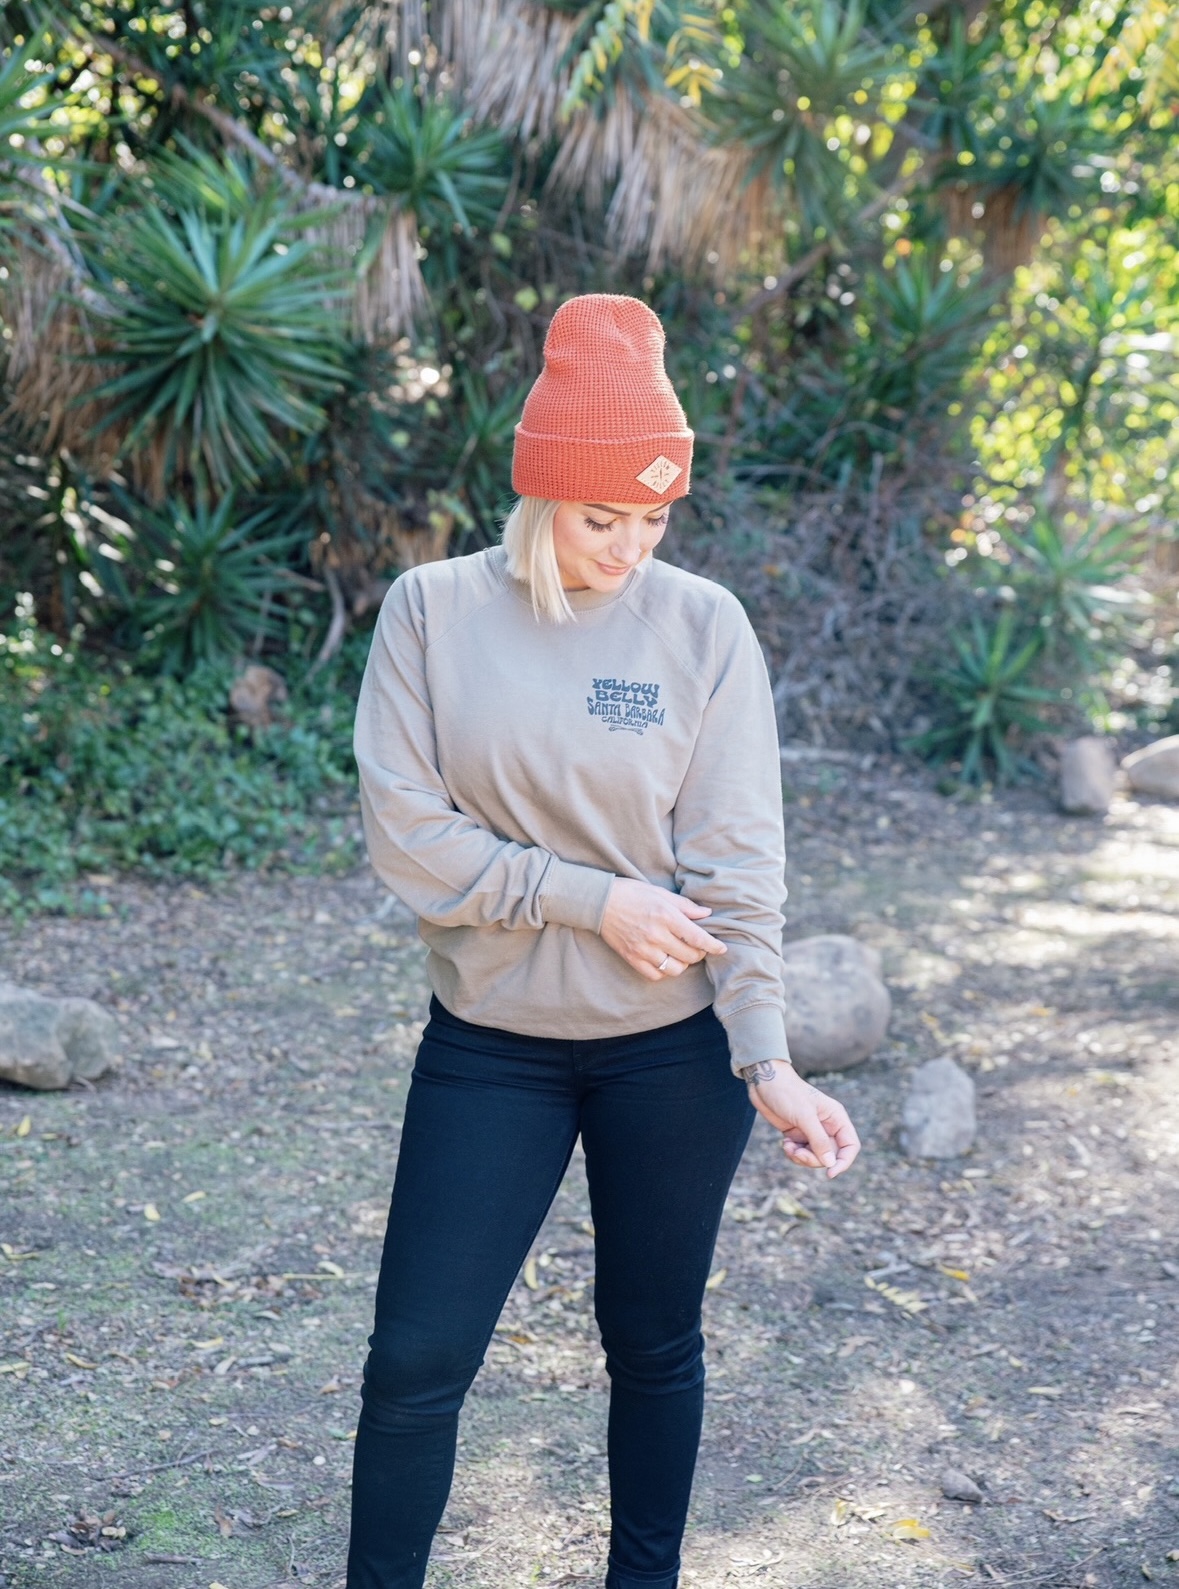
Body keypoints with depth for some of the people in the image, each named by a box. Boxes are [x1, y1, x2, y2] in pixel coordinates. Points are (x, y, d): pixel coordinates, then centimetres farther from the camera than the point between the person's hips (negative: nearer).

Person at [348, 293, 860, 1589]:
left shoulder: (702, 627, -6)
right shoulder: (433, 609, -6)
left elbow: (739, 861, -9)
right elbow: (404, 831, -10)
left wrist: (768, 1062, -17)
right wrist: (596, 901, -15)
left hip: (674, 1049, 0)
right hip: (488, 1046, 0)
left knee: (654, 1345, 14)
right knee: (416, 1359, 2)